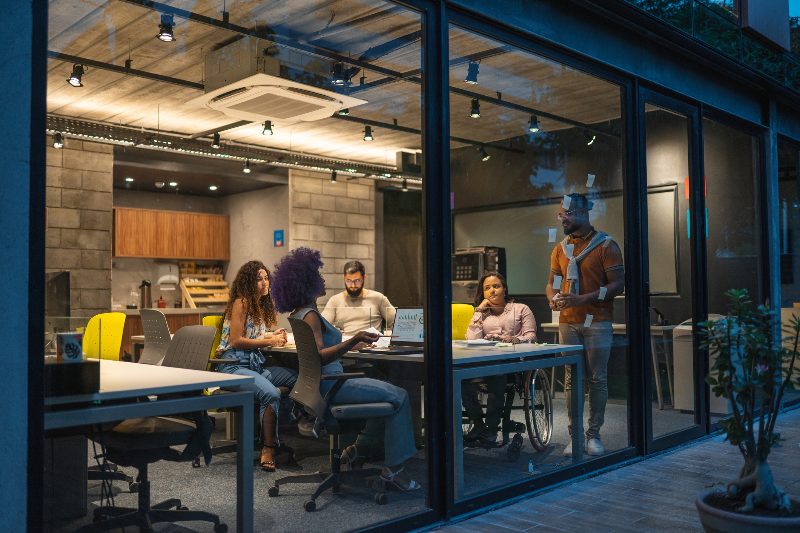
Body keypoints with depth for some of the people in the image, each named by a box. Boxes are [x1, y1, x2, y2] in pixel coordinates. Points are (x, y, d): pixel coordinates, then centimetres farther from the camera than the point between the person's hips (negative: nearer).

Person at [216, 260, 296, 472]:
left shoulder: (261, 304, 17)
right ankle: (268, 450, -24)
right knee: (271, 394, -33)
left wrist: (273, 335, 5)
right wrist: (269, 341, -13)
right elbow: (236, 341, -14)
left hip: (256, 363, 8)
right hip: (235, 365, -8)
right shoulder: (241, 303, -9)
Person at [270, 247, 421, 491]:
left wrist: (352, 344, 29)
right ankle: (393, 468, -6)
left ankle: (356, 450, 17)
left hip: (328, 382, 10)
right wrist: (352, 341, -38)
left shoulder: (302, 312, 14)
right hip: (328, 386, -10)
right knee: (398, 397, -11)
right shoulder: (309, 315, -17)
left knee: (390, 393, 16)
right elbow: (319, 356, -29)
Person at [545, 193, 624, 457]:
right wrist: (553, 299, -9)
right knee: (572, 379, 5)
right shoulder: (560, 249, 12)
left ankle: (594, 435, 12)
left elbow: (618, 284, -9)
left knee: (597, 379, 2)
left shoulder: (605, 245, -3)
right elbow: (551, 283, 16)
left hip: (596, 323, -4)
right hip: (568, 323, 4)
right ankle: (574, 435, 12)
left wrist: (583, 299, -19)